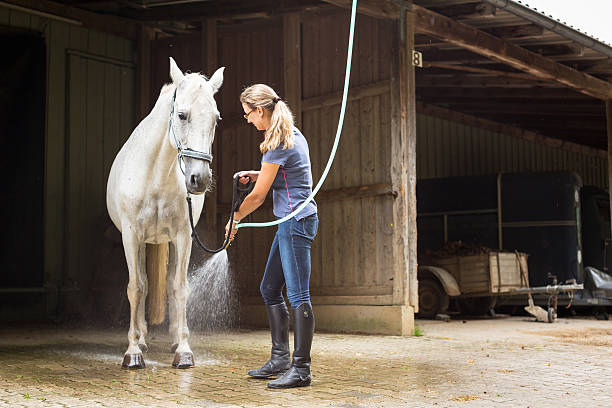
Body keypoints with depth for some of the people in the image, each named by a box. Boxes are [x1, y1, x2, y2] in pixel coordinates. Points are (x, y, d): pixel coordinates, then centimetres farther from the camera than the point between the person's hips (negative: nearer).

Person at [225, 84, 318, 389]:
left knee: (298, 295, -8)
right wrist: (254, 175, 14)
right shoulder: (293, 134, 13)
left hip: (296, 222, -11)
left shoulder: (278, 144, -16)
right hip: (292, 222, 11)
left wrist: (235, 219, 5)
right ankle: (281, 359, 20)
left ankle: (301, 369, -4)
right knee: (269, 290, 14)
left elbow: (258, 196, -12)